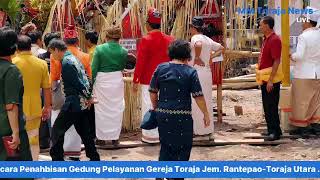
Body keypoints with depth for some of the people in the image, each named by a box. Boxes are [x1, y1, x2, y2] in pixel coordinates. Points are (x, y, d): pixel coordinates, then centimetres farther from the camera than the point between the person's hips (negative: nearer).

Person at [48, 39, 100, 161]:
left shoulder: (66, 62, -16)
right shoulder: (74, 59, 14)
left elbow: (78, 83, -18)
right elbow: (85, 79, 14)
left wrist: (88, 97, -8)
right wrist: (89, 97, 10)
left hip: (73, 102, -10)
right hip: (82, 102, 10)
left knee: (57, 130, 0)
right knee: (84, 132, 16)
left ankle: (57, 159, 3)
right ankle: (94, 158, 21)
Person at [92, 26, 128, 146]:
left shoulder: (99, 49, -8)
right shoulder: (123, 51, -3)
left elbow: (94, 68, -6)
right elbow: (122, 67, 6)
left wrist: (91, 82, 3)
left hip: (102, 81, -1)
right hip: (117, 81, 1)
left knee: (101, 109, 9)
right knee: (116, 109, 10)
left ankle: (102, 137, 14)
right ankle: (115, 137, 14)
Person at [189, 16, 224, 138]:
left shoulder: (195, 38, -11)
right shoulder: (208, 39, 13)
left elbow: (198, 45, -34)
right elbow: (221, 48, 23)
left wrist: (197, 58, -22)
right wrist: (211, 56, 14)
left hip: (197, 72, -8)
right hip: (207, 72, 8)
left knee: (197, 101, -1)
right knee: (207, 100, 12)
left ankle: (198, 130, 3)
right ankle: (209, 129, 18)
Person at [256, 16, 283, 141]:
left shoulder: (274, 40, -16)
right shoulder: (266, 39, 14)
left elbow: (276, 61, -21)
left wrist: (270, 80, -25)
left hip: (271, 79, -10)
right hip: (265, 79, 10)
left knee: (271, 106, -6)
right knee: (267, 106, 15)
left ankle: (275, 132, 1)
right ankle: (271, 129, 23)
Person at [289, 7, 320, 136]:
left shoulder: (303, 36, -16)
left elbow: (299, 55, -22)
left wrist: (292, 56, -3)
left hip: (303, 74, -6)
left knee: (301, 101, 4)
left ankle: (302, 127, 9)